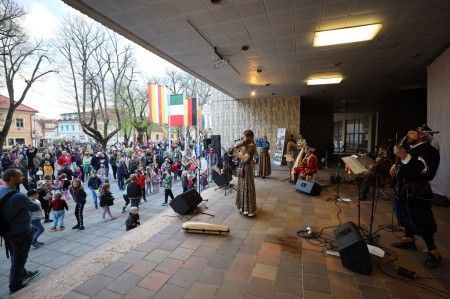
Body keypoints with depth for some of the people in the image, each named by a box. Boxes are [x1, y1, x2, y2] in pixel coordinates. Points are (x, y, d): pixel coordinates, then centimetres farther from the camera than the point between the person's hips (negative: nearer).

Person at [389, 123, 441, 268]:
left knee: (420, 222, -4)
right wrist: (396, 167, 4)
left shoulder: (428, 150, -12)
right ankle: (409, 239, 34)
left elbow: (424, 169, -29)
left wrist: (404, 156, -37)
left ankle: (433, 251, 10)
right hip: (404, 188, 9)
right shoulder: (412, 148, 15)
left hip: (417, 191, -9)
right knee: (406, 215, 18)